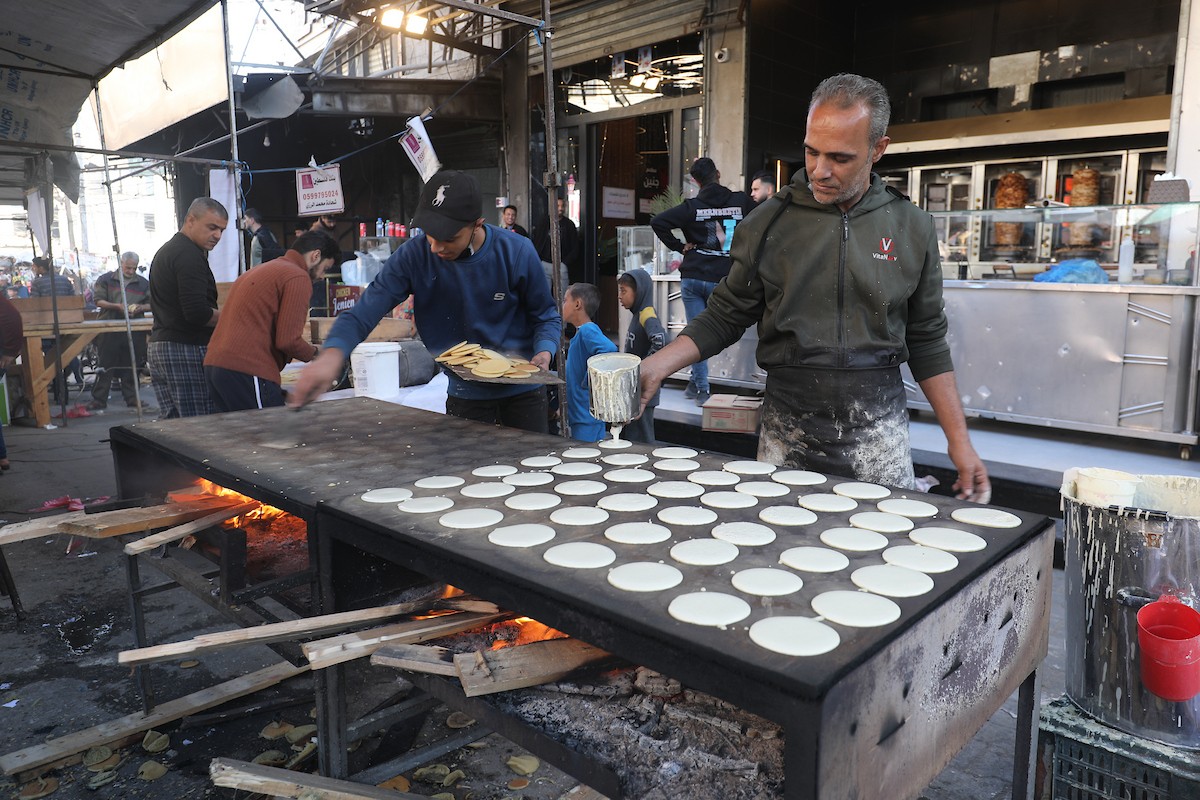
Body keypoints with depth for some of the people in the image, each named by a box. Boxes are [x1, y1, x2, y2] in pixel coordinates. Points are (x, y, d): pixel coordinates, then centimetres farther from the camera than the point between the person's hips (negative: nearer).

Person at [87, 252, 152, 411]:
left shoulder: (143, 283, 11)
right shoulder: (105, 280, 5)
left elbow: (151, 304, 11)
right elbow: (98, 301, -1)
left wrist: (140, 308, -9)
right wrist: (117, 306, -15)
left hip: (134, 331, 2)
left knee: (131, 365, 6)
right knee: (105, 365, -1)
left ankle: (132, 398, 14)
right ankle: (99, 399, 4)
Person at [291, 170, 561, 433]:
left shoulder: (516, 252, -15)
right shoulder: (414, 256, -14)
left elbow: (546, 316, -2)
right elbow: (363, 313, -20)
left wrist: (544, 352, -24)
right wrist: (332, 354, -40)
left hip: (522, 394, 0)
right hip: (465, 397, 1)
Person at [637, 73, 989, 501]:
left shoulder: (911, 228, 3)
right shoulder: (769, 221, 0)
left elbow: (927, 342, 8)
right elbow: (725, 317, 4)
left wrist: (959, 441, 5)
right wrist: (656, 366, -12)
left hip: (878, 431, 1)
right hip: (787, 430, 0)